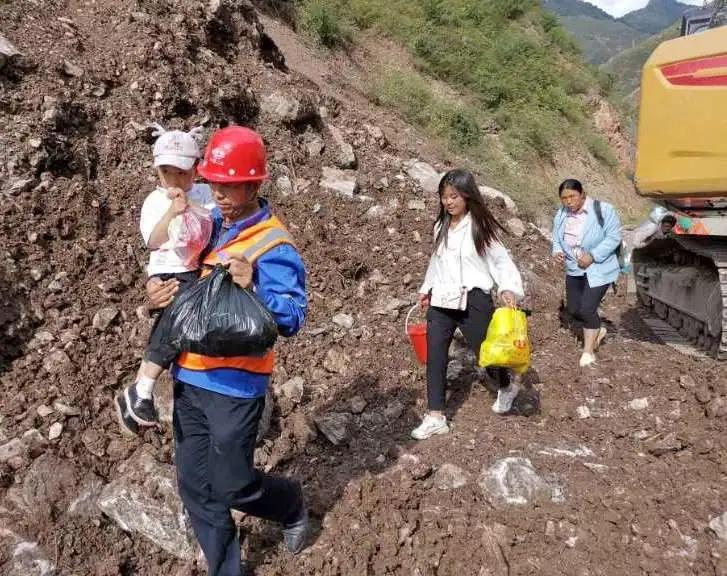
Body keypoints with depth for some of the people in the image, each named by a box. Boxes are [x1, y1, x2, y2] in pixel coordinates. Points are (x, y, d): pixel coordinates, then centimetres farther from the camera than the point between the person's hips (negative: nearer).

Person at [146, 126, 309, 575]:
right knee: (195, 487, 14)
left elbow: (293, 319, -19)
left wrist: (254, 289, -35)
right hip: (189, 376, 7)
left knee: (232, 487, 6)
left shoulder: (272, 244, -16)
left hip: (234, 383, -7)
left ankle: (292, 505, 39)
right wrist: (156, 286, -5)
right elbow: (171, 266, 17)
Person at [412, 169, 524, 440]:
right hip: (441, 302, 5)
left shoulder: (481, 227, -8)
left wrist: (509, 289, -25)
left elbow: (501, 260, -9)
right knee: (434, 357, 1)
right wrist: (427, 289, 26)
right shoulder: (440, 227, 9)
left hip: (472, 301, -5)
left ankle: (507, 387, 42)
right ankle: (435, 417, 10)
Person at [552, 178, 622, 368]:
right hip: (574, 270, 6)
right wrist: (557, 252, -13)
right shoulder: (561, 215, 1)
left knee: (587, 309, -12)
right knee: (573, 310, 10)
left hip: (599, 270, -6)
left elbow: (613, 237, -16)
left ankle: (588, 351, 7)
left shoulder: (603, 210, -15)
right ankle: (597, 330, 40)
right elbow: (556, 239, 10)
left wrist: (593, 256, -25)